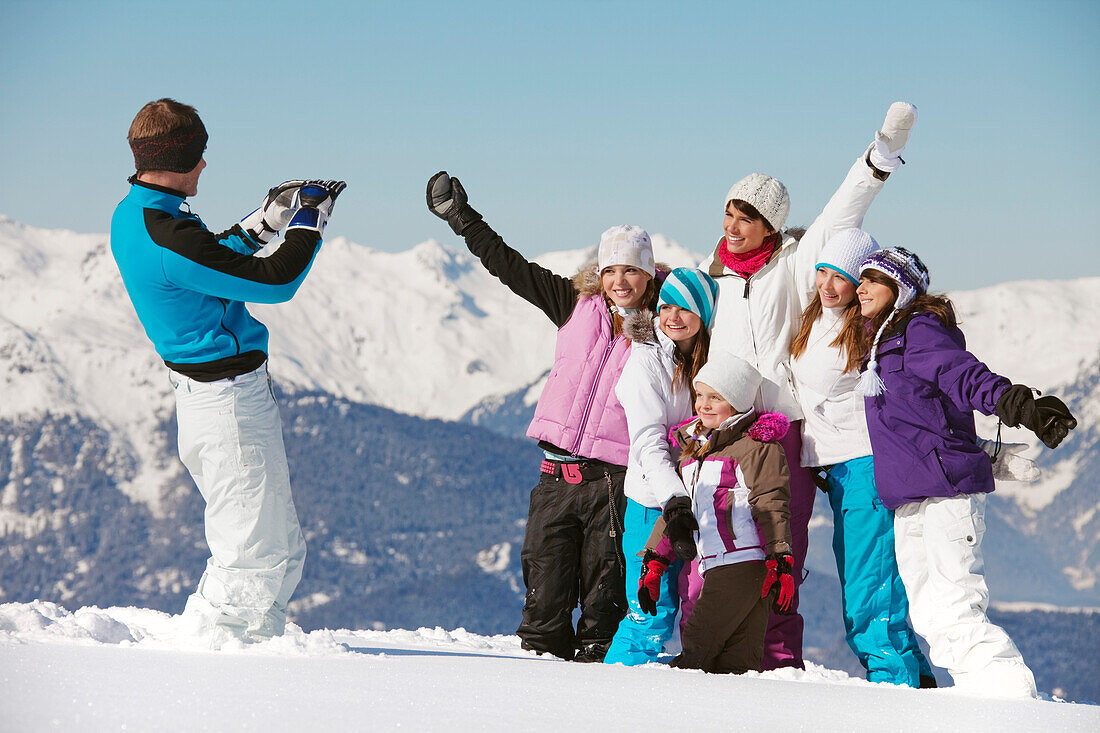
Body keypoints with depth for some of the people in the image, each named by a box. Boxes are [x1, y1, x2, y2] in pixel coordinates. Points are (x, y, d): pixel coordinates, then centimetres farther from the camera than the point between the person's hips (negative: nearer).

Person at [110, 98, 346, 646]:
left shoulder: (129, 217, 6)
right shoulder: (169, 240, -26)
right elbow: (276, 282, -20)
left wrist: (265, 222, 15)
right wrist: (310, 222, -4)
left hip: (197, 391, 10)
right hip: (233, 400, -10)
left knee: (283, 550, 17)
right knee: (256, 557, -2)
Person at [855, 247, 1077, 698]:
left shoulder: (920, 330, -7)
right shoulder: (880, 343, 20)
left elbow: (963, 374, -24)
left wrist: (1012, 402, -42)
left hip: (948, 488, -10)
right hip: (908, 499, 10)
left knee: (951, 611, -16)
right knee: (926, 614, 7)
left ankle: (1010, 690, -11)